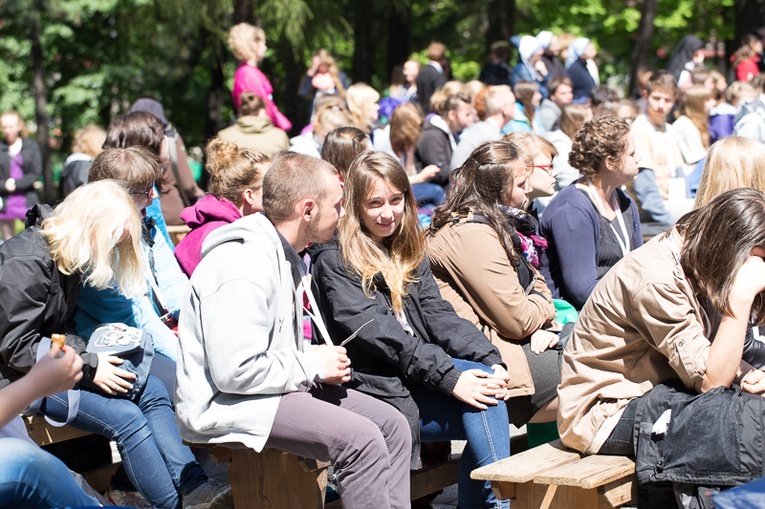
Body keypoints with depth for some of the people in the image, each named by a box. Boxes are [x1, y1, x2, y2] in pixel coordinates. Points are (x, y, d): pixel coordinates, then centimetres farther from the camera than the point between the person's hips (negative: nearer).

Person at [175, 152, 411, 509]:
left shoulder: (284, 254, 12)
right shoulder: (245, 267, -22)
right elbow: (235, 372, -28)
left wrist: (319, 357, 4)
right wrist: (313, 365, -15)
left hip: (280, 385, 10)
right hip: (227, 404, -10)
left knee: (391, 425, 0)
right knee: (361, 439, -25)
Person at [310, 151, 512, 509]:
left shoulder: (409, 255, 19)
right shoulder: (333, 260, -3)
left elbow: (437, 316, 8)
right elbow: (376, 332, -14)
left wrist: (491, 360, -11)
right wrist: (449, 377, -22)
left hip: (420, 378, 6)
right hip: (378, 389, -6)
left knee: (486, 385, -23)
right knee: (485, 411, -25)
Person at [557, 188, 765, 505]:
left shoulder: (690, 262, 4)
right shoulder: (656, 280, -23)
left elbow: (716, 360, 13)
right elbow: (709, 379, -23)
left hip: (656, 391, 9)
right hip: (606, 413, -9)